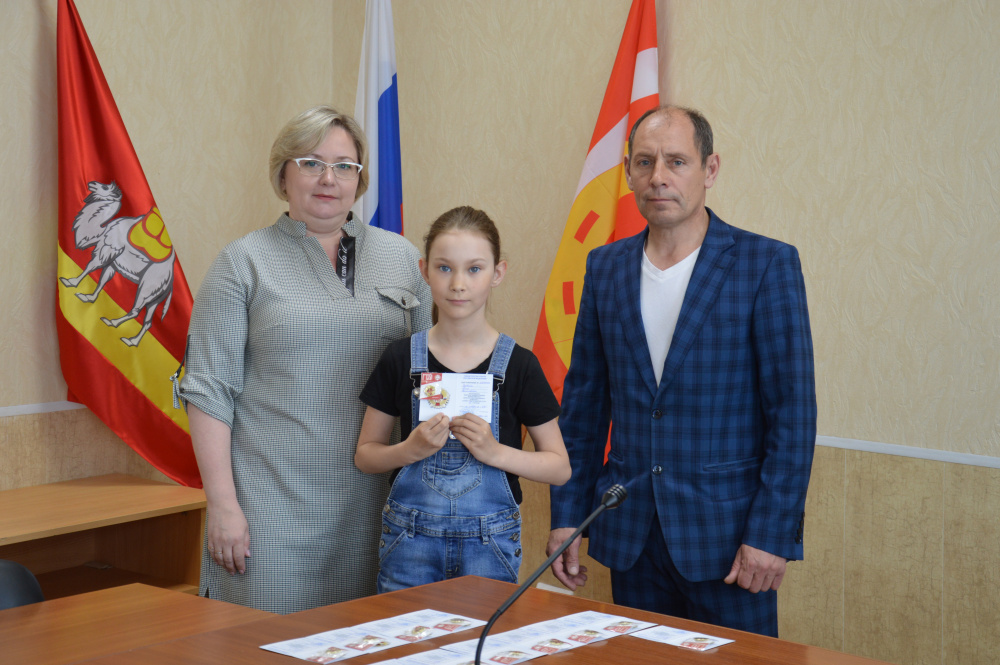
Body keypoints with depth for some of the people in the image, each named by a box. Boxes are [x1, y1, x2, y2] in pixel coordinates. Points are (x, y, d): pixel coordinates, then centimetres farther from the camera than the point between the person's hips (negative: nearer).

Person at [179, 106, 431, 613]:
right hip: (272, 505, -3)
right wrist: (222, 504, -10)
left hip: (373, 504, 3)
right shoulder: (245, 262, 2)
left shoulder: (401, 258, 12)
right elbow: (209, 390, -3)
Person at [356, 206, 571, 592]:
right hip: (411, 543, 1)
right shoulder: (401, 359, 1)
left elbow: (559, 467, 1)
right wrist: (409, 450, -13)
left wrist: (494, 451, -14)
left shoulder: (518, 365, -2)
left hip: (490, 543, -1)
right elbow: (365, 454, 7)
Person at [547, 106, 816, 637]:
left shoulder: (766, 264, -7)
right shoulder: (606, 267, 8)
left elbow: (793, 410, -9)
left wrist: (771, 534, -13)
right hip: (630, 534, 4)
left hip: (725, 533, -4)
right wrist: (567, 515, 8)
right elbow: (584, 400, 12)